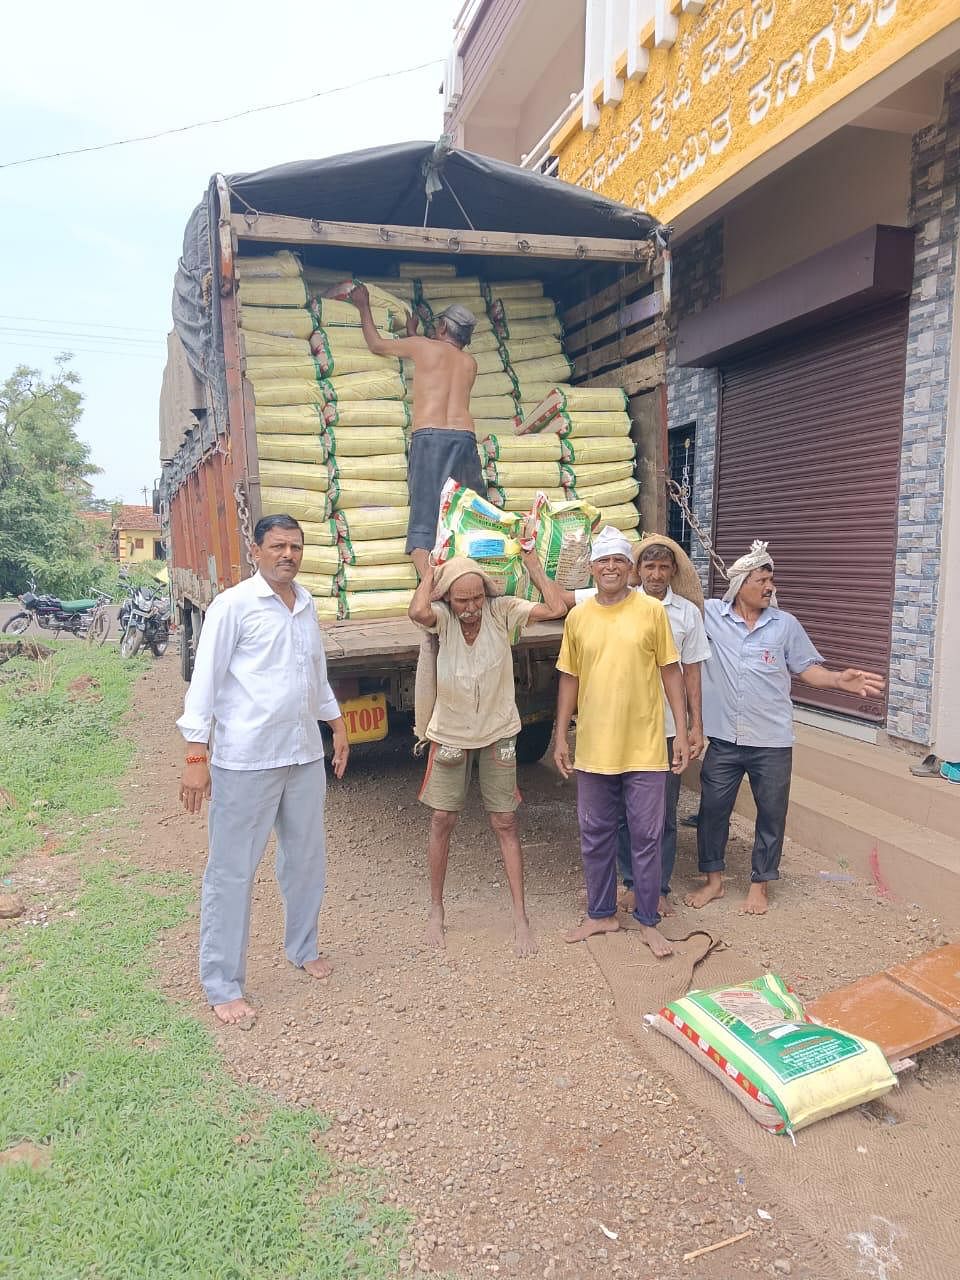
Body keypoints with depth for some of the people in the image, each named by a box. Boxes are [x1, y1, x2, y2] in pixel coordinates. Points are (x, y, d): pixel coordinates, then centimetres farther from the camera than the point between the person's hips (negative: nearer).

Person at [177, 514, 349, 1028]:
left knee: (307, 858, 18)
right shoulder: (232, 605, -9)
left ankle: (302, 947, 38)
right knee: (231, 872, 2)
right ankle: (222, 985, 15)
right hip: (245, 760, -6)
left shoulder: (306, 604, 11)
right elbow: (205, 681, -11)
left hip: (305, 755, 7)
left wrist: (337, 727, 23)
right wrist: (196, 758, -15)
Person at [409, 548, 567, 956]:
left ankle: (520, 917, 12)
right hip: (450, 734, 0)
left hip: (498, 733, 0)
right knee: (442, 820, 8)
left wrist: (532, 565, -18)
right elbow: (418, 612, -42)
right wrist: (429, 575, -26)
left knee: (505, 824, 3)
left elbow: (556, 608, -25)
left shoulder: (502, 611, -15)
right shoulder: (441, 617, -18)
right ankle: (435, 910, 26)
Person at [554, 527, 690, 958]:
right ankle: (601, 914, 30)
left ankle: (648, 921, 23)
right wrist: (561, 737, 7)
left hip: (644, 747, -2)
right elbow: (569, 679, 9)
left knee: (646, 836, 7)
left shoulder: (652, 610, -4)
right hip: (593, 747, 3)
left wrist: (681, 732, -3)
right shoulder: (577, 617, 3)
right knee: (595, 836, 13)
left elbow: (670, 672, 0)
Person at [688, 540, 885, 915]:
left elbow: (807, 669, 4)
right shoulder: (710, 615, -2)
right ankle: (714, 879, 29)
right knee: (712, 809, 10)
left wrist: (839, 680, -13)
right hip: (724, 739, 0)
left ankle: (760, 884, 28)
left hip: (772, 742, 0)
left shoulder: (785, 624, 1)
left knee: (771, 814, 10)